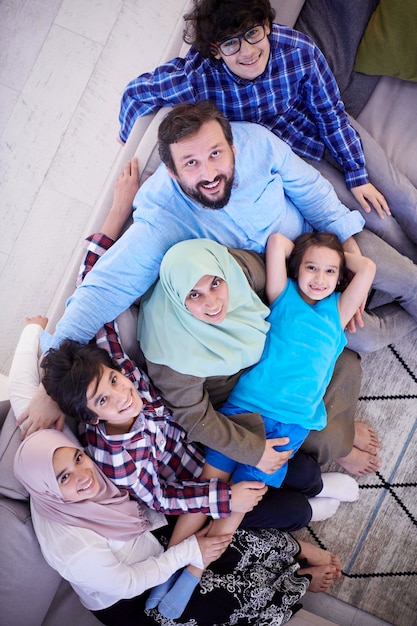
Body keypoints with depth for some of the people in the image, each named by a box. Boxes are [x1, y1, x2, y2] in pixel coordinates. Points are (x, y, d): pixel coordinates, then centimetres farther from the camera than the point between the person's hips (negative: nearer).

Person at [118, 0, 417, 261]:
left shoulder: (299, 50, -28)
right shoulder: (197, 77, -34)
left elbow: (332, 114, -13)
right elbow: (136, 92, -18)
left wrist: (357, 174, -8)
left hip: (326, 129, 2)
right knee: (375, 217, -7)